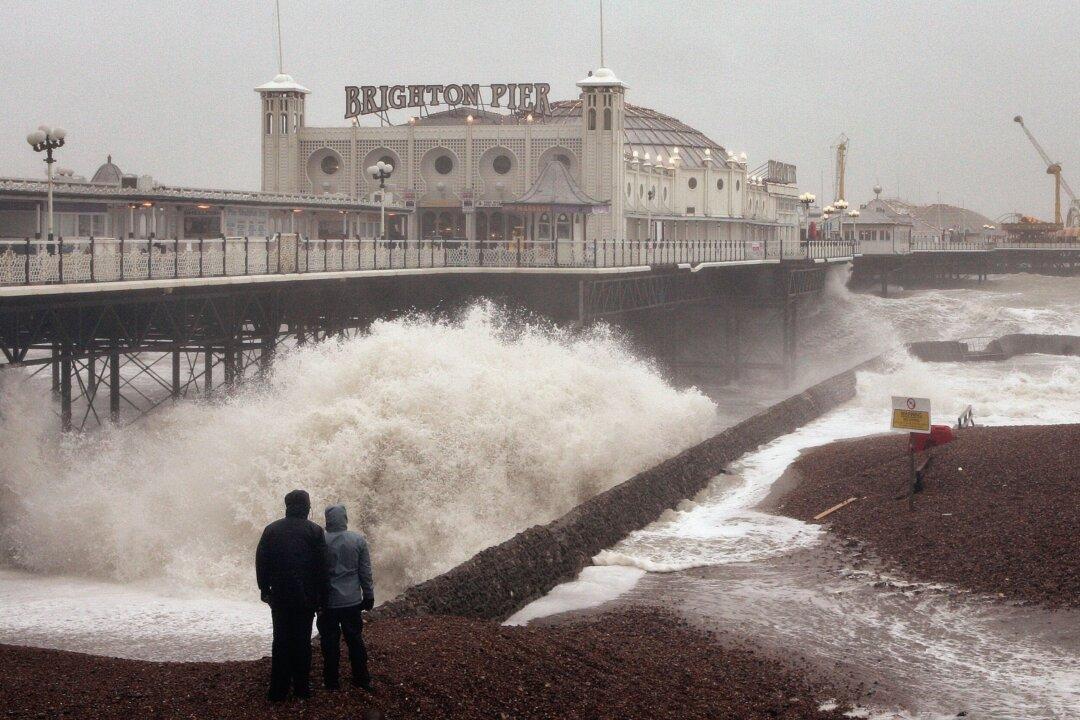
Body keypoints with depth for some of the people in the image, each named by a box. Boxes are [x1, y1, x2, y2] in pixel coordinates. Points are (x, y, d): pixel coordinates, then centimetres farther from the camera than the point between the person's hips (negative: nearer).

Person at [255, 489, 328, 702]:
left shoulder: (271, 529, 1)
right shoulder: (314, 531, -6)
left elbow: (261, 563, 4)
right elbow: (321, 567, -5)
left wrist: (265, 589, 13)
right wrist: (321, 596, 2)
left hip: (279, 596, 2)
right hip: (305, 597, -2)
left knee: (281, 641, 7)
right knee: (302, 641, 6)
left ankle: (278, 690, 5)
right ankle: (301, 688, 9)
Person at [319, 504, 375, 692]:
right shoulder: (358, 540, -4)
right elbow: (365, 571, 1)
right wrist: (368, 595, 11)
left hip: (328, 601, -2)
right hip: (352, 600, 2)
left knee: (330, 642, 5)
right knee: (355, 640, 11)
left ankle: (331, 682, 9)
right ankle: (362, 680, 16)